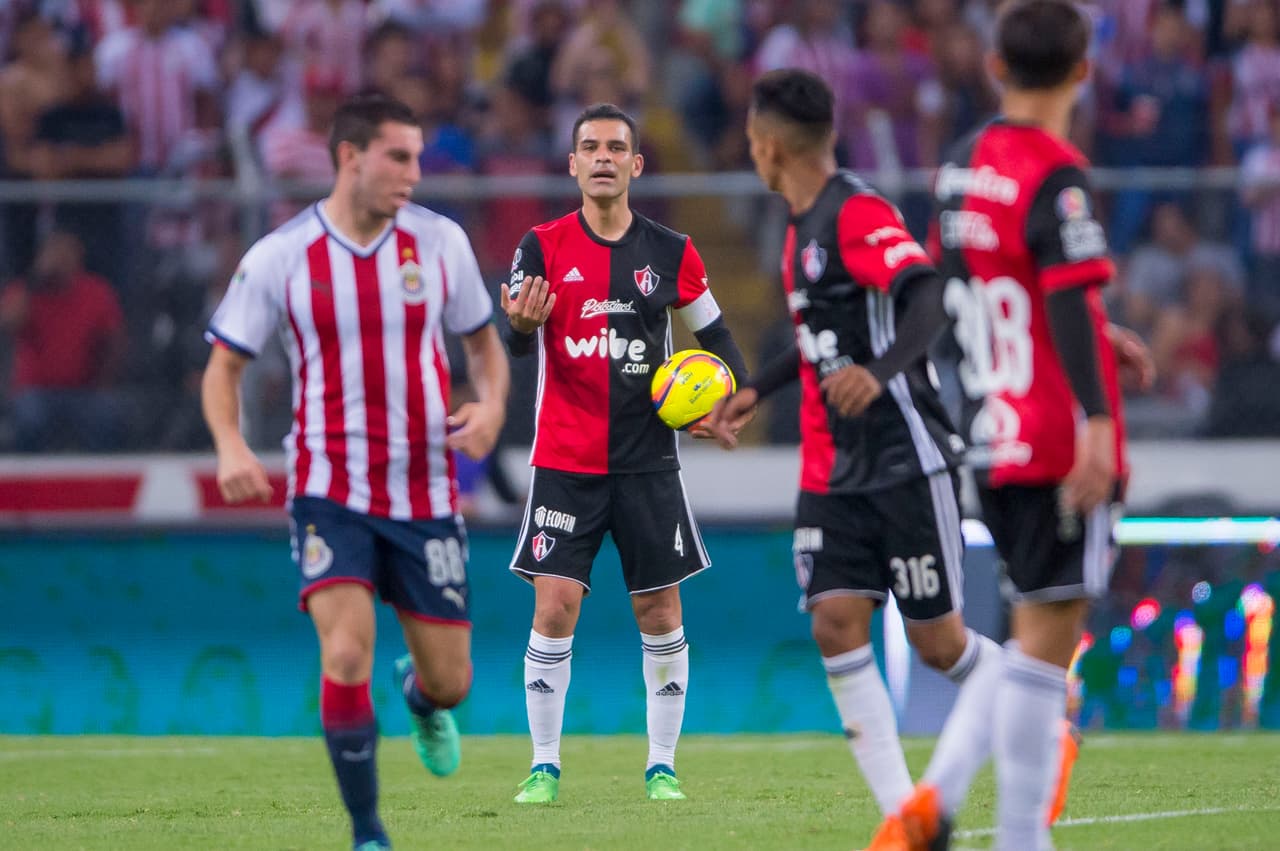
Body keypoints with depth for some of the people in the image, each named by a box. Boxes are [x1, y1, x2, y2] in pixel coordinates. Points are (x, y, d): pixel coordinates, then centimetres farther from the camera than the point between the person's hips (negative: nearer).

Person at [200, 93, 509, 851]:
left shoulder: (440, 241, 0)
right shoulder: (279, 259, -6)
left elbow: (484, 340, 12)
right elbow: (224, 363, 3)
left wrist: (492, 404, -10)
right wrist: (230, 447, -15)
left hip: (426, 494, 2)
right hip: (331, 492, -2)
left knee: (449, 681, 6)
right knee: (346, 654, -21)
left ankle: (422, 698, 47)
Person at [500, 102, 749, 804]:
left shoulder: (671, 253, 3)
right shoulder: (544, 246, -1)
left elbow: (713, 333, 14)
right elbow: (515, 344, -10)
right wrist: (522, 323, -33)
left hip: (648, 461, 1)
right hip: (565, 463, -1)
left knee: (660, 613, 3)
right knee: (555, 608, -9)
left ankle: (661, 766, 14)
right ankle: (544, 766, 0)